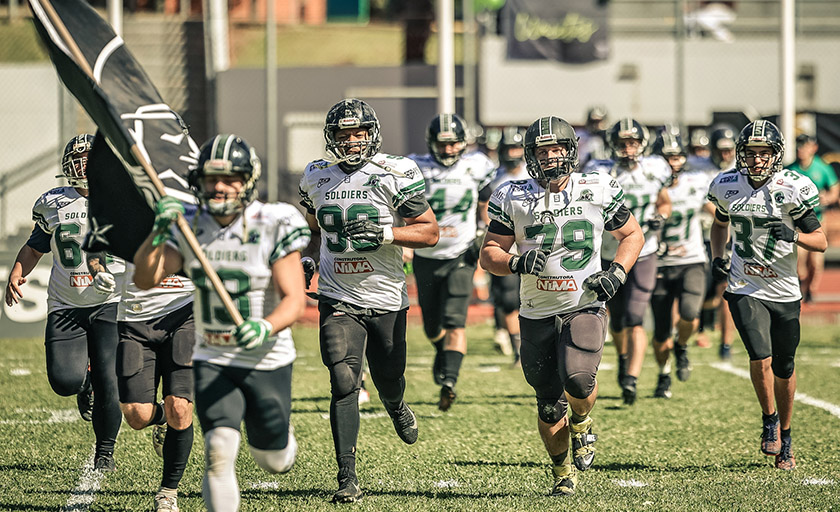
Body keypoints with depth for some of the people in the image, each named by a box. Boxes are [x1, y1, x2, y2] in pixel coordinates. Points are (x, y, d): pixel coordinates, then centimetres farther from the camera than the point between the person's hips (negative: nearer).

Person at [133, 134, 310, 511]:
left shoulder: (273, 227, -14)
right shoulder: (190, 227, -4)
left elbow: (295, 299, -18)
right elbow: (143, 280, -14)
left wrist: (266, 328, -39)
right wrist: (159, 232, -30)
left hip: (267, 361, -1)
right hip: (212, 361, 1)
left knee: (276, 463, 12)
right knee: (219, 451, -19)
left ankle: (281, 437, 50)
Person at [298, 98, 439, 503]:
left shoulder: (395, 176, -7)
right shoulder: (317, 178, 5)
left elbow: (429, 232, -6)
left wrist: (384, 233, -20)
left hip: (386, 297, -1)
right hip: (338, 299, 1)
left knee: (388, 380, 14)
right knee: (344, 383, -15)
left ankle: (397, 408, 54)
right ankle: (347, 478, -14)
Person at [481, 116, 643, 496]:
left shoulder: (598, 191, -2)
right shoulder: (513, 198, -1)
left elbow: (632, 235, 11)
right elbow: (488, 254, 2)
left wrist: (617, 272, -7)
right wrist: (516, 263, -19)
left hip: (584, 308, -2)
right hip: (537, 315, 2)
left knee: (578, 379, -26)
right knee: (549, 407, 6)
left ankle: (581, 423, 9)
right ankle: (563, 473, 31)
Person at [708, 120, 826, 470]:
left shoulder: (793, 189, -11)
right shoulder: (727, 187, -2)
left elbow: (820, 241, -5)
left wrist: (794, 235, -25)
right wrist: (717, 256, 3)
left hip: (785, 291, 0)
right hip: (745, 290, 0)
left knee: (784, 368, 10)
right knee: (761, 357, -19)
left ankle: (784, 439, 30)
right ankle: (769, 419, 8)